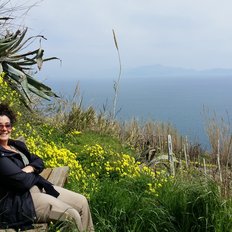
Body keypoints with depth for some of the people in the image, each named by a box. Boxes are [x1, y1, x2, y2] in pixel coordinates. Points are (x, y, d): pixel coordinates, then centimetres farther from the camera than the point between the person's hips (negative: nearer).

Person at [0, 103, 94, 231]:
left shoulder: (17, 144, 14)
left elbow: (39, 162, 14)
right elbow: (23, 181, -22)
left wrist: (29, 168, -8)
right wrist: (34, 174, 0)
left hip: (38, 187, 9)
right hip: (16, 202, -9)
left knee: (82, 202, 3)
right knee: (72, 215, -19)